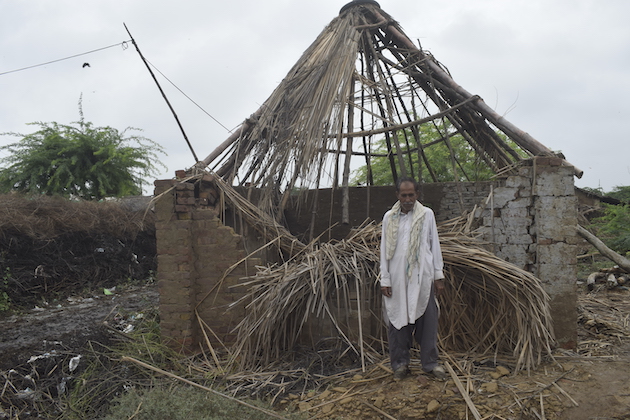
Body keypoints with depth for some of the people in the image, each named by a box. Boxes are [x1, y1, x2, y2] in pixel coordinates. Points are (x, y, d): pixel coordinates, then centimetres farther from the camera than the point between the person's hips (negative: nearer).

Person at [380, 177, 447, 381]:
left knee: (427, 321, 4)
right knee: (398, 321, 4)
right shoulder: (389, 217, 6)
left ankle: (430, 363, 17)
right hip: (397, 279, 0)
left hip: (422, 277, 0)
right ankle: (400, 364, 15)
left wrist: (439, 276, 4)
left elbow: (435, 245, 8)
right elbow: (384, 250, 7)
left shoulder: (427, 214, 6)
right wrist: (384, 280, 2)